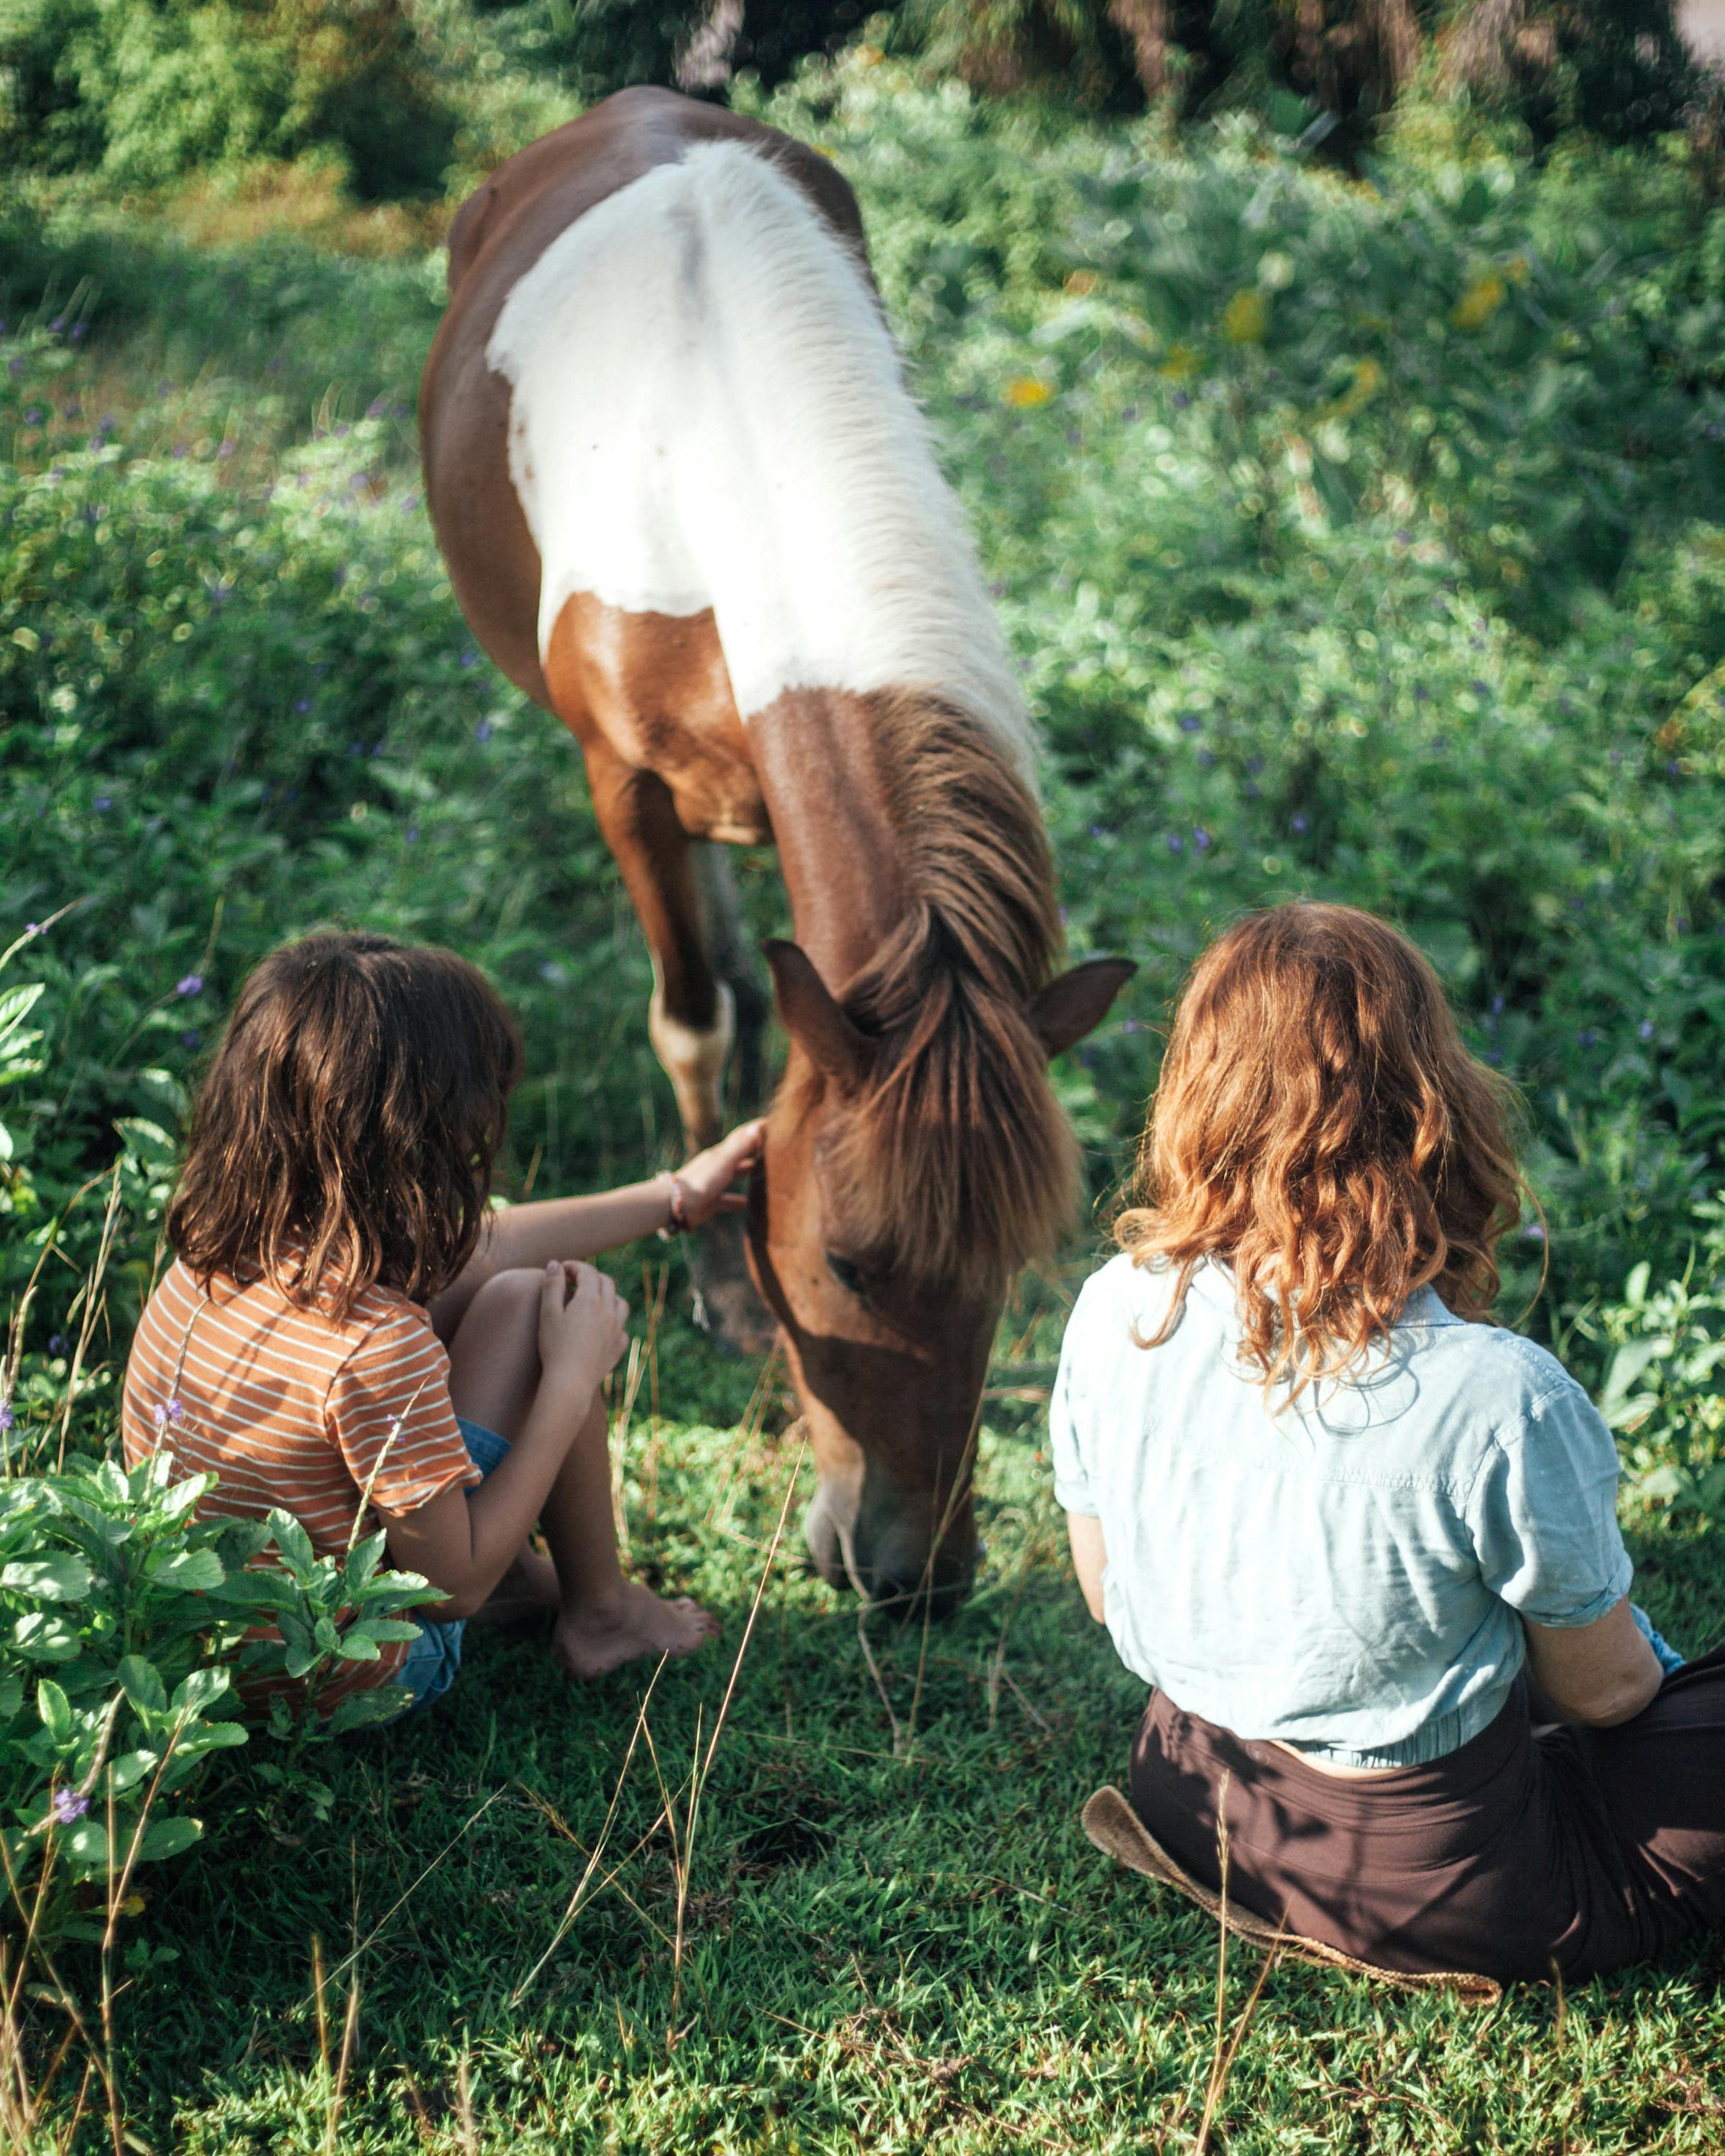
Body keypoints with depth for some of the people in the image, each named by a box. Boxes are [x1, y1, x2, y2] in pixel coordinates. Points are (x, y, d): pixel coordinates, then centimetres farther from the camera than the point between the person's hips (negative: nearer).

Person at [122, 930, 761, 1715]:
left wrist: (673, 1196, 18)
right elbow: (455, 1586, -20)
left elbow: (481, 1243, 7)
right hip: (342, 1687, -7)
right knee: (528, 1302, -4)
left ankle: (516, 1567, 24)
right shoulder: (378, 1343, -34)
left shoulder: (219, 1241, -9)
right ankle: (599, 1610, 15)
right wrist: (572, 1382, -14)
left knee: (475, 1282, 11)